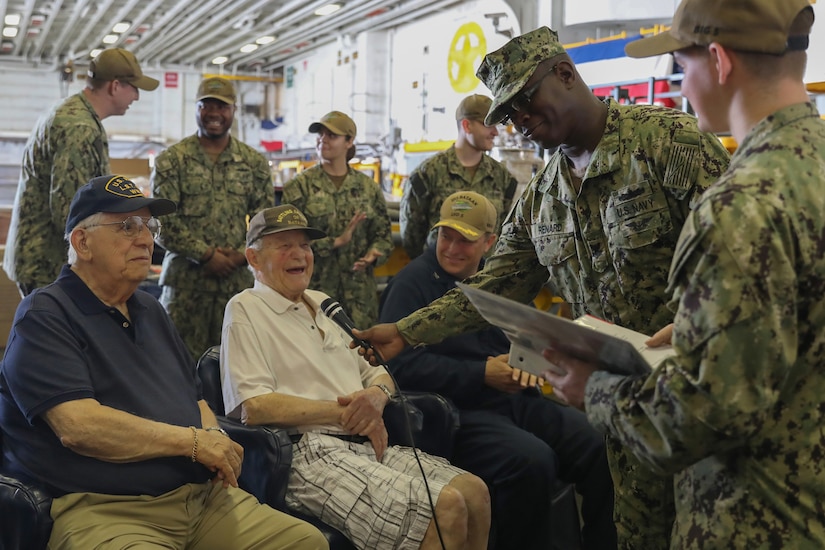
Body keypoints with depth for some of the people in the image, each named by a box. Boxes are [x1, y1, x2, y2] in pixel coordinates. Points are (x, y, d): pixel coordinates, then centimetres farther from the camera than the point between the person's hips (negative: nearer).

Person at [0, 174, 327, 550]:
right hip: (105, 511, -8)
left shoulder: (150, 311, 21)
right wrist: (193, 441, -12)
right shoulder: (44, 316, -5)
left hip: (203, 496, 8)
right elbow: (78, 427, -18)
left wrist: (214, 437, 2)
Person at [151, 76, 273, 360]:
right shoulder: (171, 160, 2)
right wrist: (206, 254, -12)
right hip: (184, 281, -2)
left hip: (238, 281, 2)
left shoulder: (254, 162, 10)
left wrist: (241, 255, -8)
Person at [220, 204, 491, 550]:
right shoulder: (246, 309, 0)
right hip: (310, 453, -8)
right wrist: (345, 413, -11)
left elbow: (376, 373, 25)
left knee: (474, 492, -10)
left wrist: (377, 395, -2)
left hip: (367, 445, 8)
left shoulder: (321, 304, 23)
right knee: (446, 508, -24)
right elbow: (255, 407, -13)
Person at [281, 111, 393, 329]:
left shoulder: (369, 188, 12)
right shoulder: (299, 186, 3)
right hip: (313, 290, -2)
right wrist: (336, 242, -15)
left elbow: (384, 234, 11)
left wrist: (373, 255, -10)